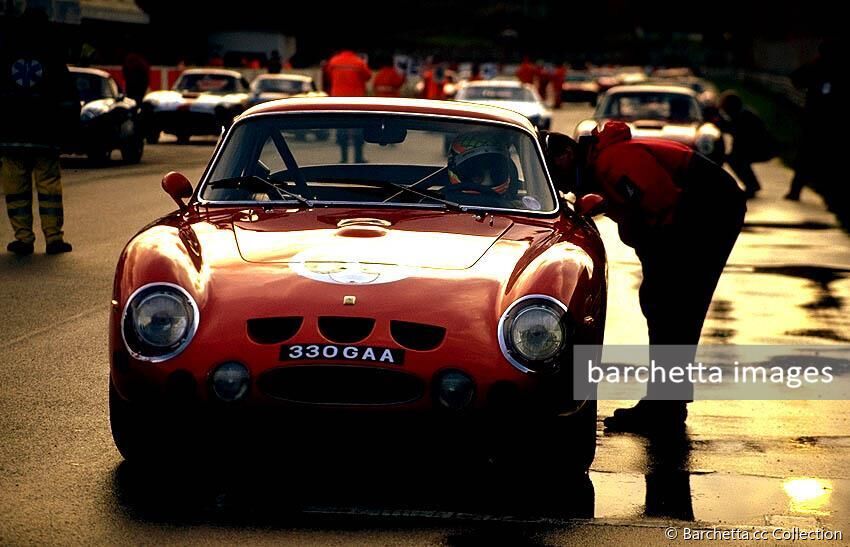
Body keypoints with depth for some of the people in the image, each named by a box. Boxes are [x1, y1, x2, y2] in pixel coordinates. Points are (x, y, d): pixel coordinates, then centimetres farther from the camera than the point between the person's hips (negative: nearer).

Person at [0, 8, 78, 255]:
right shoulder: (52, 57, 2)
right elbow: (70, 100, 4)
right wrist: (64, 130, 14)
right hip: (45, 139, 0)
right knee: (49, 187, 5)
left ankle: (24, 238, 2)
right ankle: (54, 237, 1)